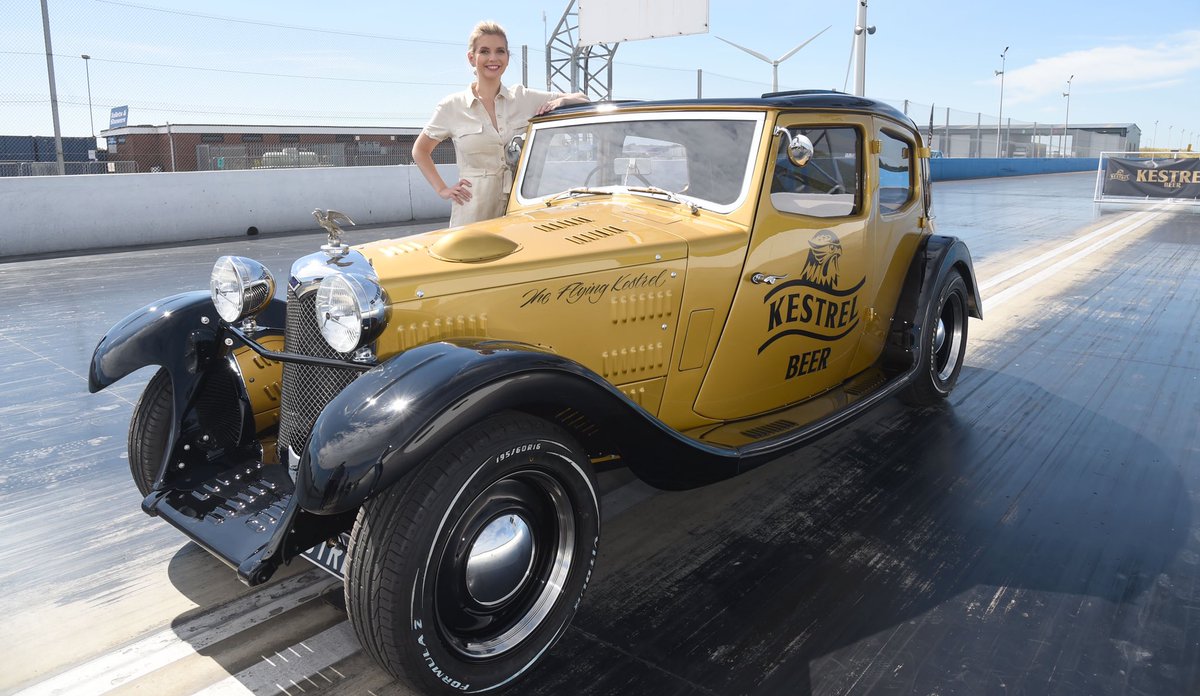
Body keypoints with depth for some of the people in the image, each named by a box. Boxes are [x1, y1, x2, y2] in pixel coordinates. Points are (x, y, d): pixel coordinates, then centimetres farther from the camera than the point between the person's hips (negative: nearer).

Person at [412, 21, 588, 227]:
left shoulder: (525, 98, 6)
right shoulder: (453, 106, 2)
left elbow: (582, 100, 13)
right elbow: (420, 151, 14)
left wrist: (562, 101, -8)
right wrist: (442, 189, 3)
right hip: (473, 212, -1)